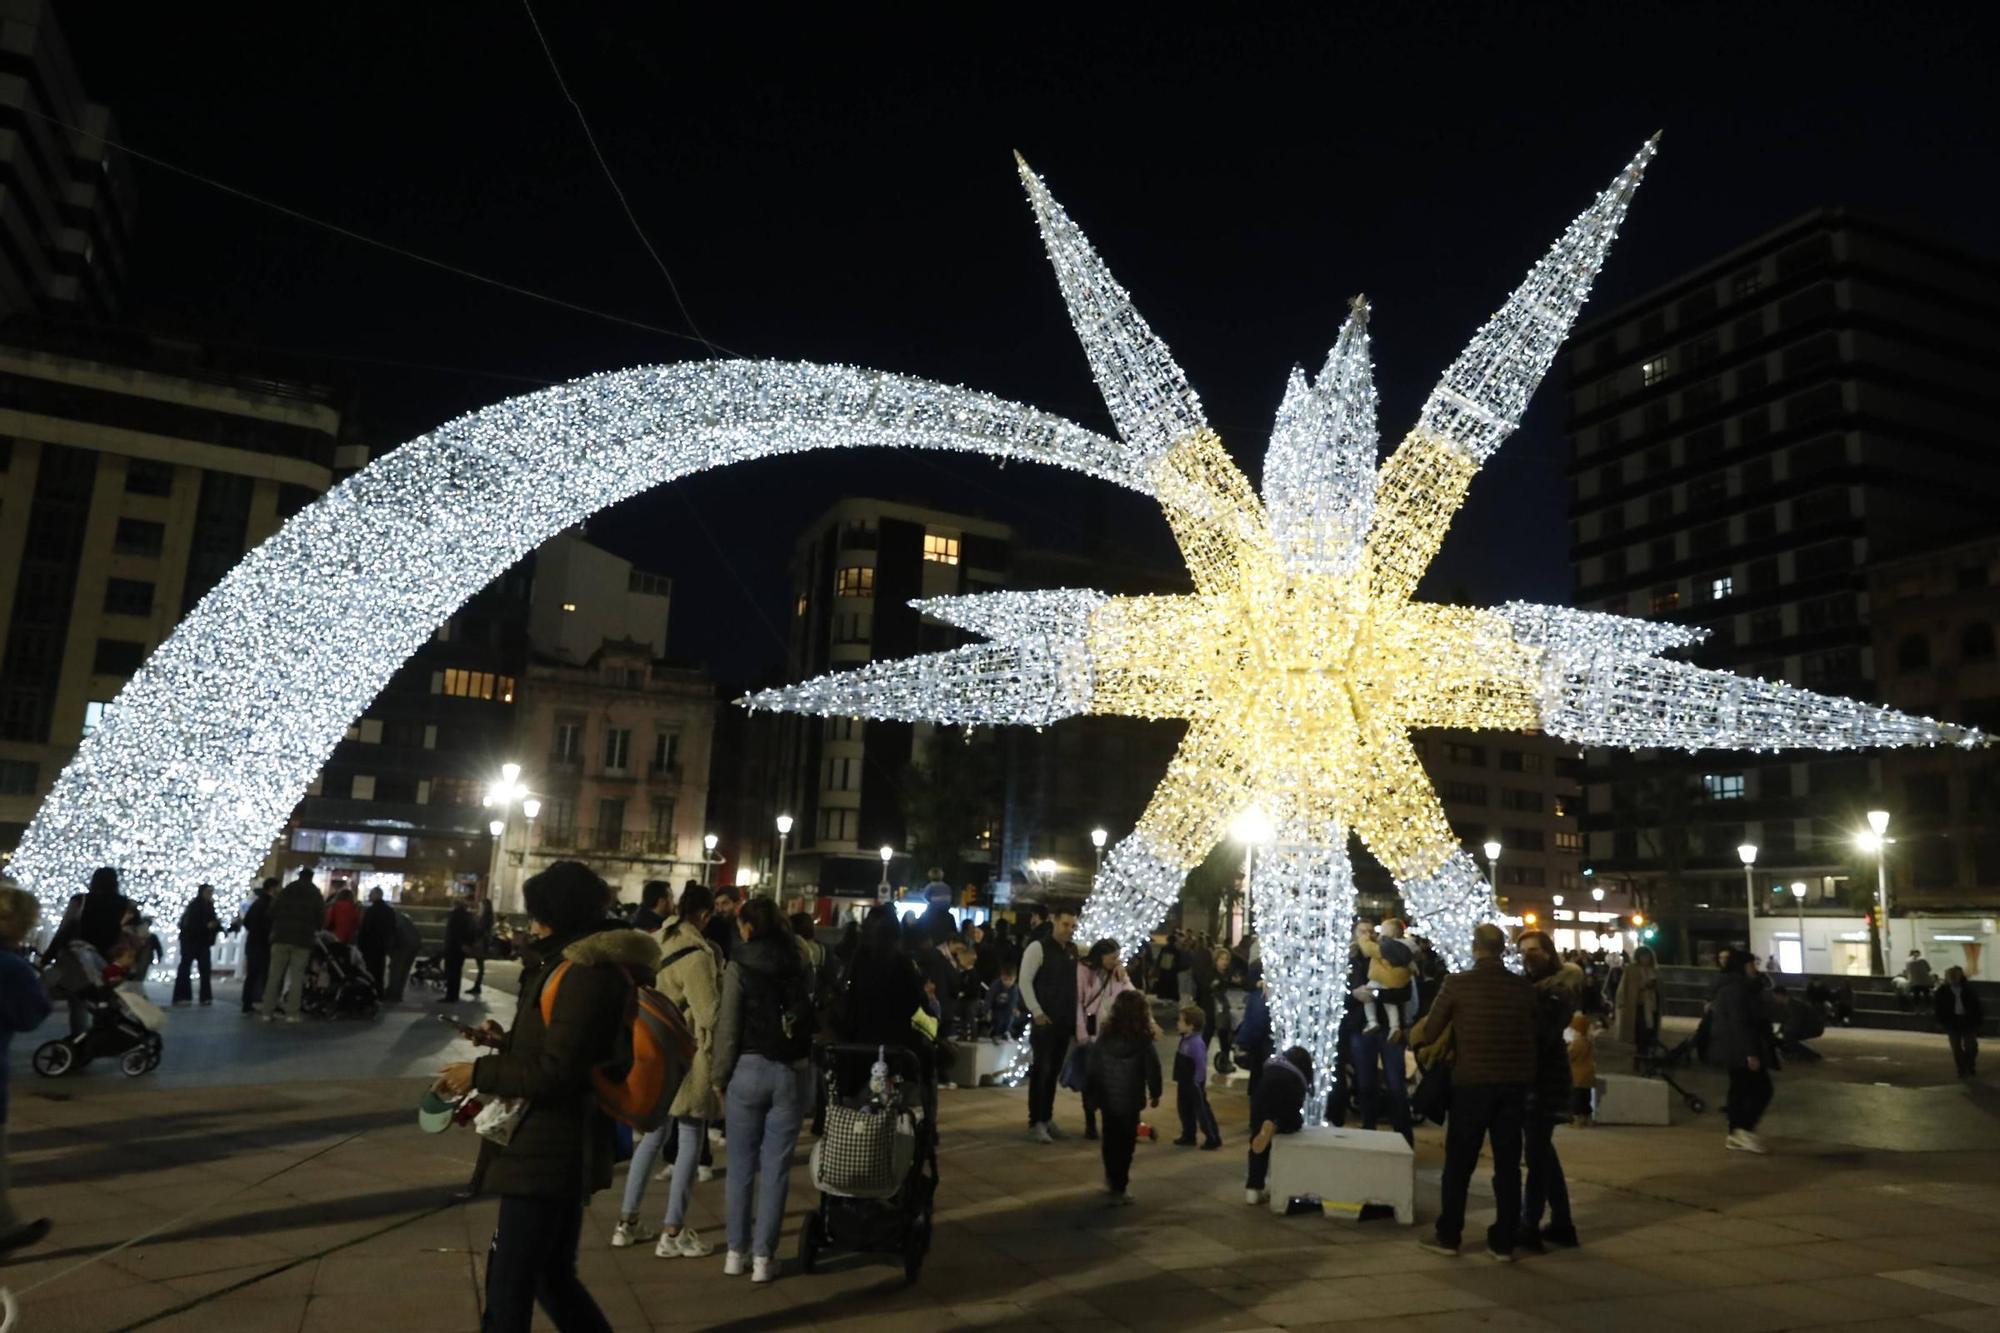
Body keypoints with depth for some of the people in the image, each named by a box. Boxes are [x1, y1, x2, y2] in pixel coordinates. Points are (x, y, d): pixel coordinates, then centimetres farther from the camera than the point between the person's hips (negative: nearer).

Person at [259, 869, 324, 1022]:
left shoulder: (284, 892, 12)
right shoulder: (315, 895, 6)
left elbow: (271, 913, 9)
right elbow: (320, 917, 2)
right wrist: (314, 931, 17)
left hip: (281, 938, 2)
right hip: (302, 941, -2)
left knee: (274, 976, 5)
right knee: (297, 977, -2)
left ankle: (268, 1011, 2)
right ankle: (291, 1013, -6)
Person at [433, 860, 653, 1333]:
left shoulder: (585, 973, -21)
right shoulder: (581, 964, 11)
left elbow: (555, 1073, -23)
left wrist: (479, 1074, -13)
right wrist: (504, 1043, 9)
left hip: (549, 1152, -10)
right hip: (556, 1150, 10)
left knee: (509, 1284, 2)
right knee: (551, 1276, 20)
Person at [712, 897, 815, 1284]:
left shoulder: (740, 965, -7)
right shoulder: (800, 962, 3)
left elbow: (728, 1026, -7)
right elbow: (812, 1017, 1)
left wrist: (720, 1075, 2)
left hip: (749, 1068, -2)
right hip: (793, 1072, 2)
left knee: (742, 1165, 12)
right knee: (776, 1168, 7)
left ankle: (736, 1251, 19)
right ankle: (763, 1256, 10)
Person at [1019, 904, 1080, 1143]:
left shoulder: (1074, 950, 8)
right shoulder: (1038, 947, -11)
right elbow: (1024, 982, -12)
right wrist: (1037, 1012, -15)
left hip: (1066, 1021, 6)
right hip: (1045, 1020, -6)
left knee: (1054, 1071, 13)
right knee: (1040, 1070, -2)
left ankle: (1047, 1118, 23)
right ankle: (1035, 1123, 4)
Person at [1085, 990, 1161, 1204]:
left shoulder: (1103, 1037, -5)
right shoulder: (1143, 1041, -13)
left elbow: (1091, 1068, 0)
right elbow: (1152, 1069, -9)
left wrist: (1091, 1092, 11)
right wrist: (1155, 1093, 6)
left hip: (1107, 1098, 3)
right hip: (1131, 1100, -3)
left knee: (1110, 1140, 18)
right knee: (1125, 1142, 5)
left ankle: (1113, 1180, 30)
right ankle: (1119, 1187, 4)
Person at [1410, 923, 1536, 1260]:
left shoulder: (1456, 983, -9)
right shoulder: (1523, 986, 0)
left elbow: (1430, 1031, -2)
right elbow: (1534, 1032, 8)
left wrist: (1413, 1034, 18)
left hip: (1472, 1081, -2)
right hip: (1514, 1083, 3)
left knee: (1459, 1162, 8)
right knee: (1508, 1163, 10)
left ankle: (1448, 1236, 15)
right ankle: (1503, 1242, 15)